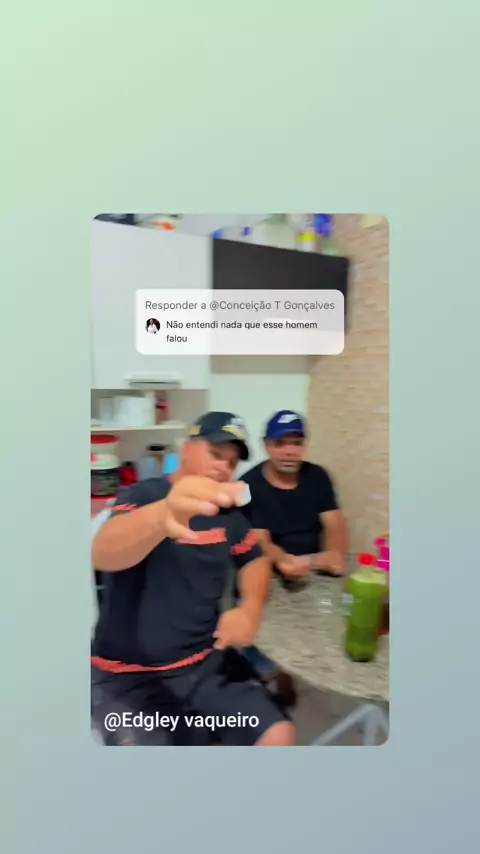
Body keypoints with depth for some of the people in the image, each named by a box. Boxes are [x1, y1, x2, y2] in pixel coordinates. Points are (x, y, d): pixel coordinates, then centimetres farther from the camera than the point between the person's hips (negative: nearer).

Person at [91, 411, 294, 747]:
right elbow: (103, 555, -31)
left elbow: (255, 559, 18)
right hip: (130, 675, -4)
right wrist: (163, 514, -53)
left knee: (278, 734, -9)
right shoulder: (142, 496, -12)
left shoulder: (227, 512, 6)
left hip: (207, 663, 5)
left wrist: (250, 608, -5)